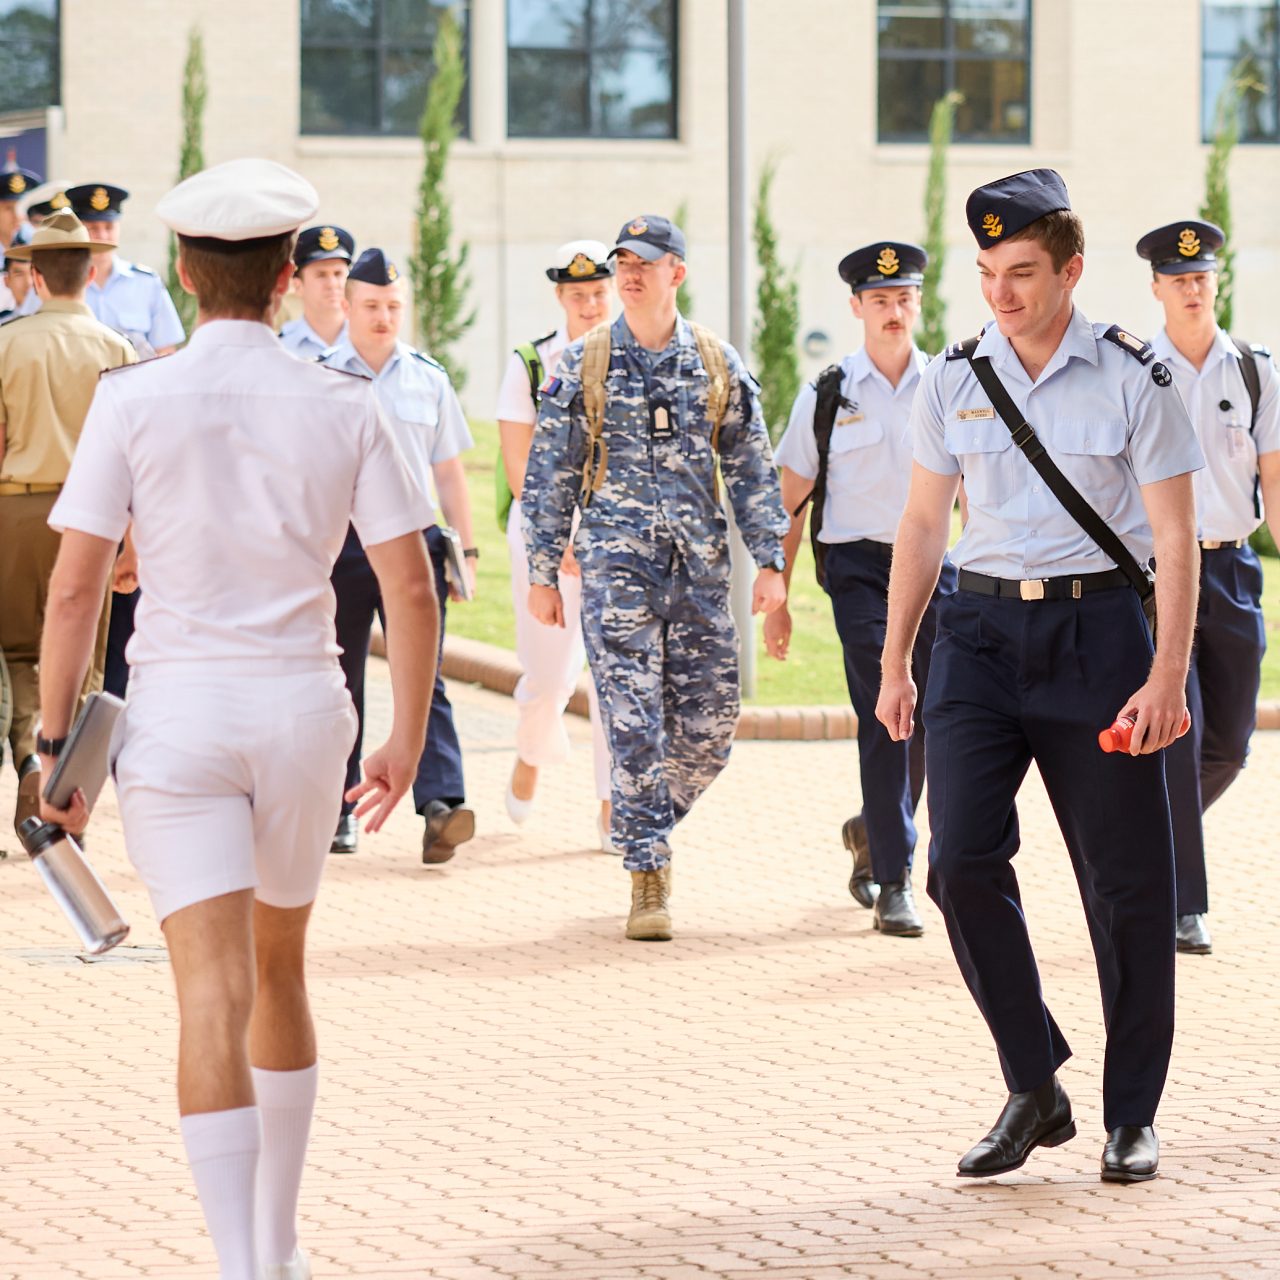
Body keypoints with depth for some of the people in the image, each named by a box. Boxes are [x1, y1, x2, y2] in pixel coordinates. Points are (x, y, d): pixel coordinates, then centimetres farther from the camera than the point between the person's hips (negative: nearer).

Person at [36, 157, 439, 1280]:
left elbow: (76, 585, -8)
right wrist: (408, 741, 9)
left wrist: (58, 743, 0)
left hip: (178, 718, -2)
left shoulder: (134, 401, -6)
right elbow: (412, 587, -1)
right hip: (302, 707, 3)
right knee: (281, 972, 20)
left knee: (216, 994, -7)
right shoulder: (342, 408, 0)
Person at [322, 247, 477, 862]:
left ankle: (441, 805, -22)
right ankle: (339, 810, 15)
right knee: (340, 681, 6)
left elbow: (449, 471, 15)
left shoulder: (428, 379, 9)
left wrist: (466, 549, 10)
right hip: (339, 542, 0)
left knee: (423, 675, -11)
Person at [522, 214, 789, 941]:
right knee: (635, 724, -8)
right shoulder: (583, 366, 3)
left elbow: (754, 470, 10)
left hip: (702, 567, 2)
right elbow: (550, 474, 5)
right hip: (617, 563, -2)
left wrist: (770, 561, 2)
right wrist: (543, 573, 2)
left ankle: (649, 825, 26)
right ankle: (649, 878, -5)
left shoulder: (720, 365, 8)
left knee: (712, 723, 2)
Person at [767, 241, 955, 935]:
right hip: (858, 565, -3)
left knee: (931, 718, 5)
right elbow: (792, 504, 7)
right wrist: (775, 599, 4)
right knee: (883, 712, -12)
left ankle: (870, 831, 34)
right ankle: (893, 883, -10)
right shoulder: (825, 396, 2)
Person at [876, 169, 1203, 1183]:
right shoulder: (953, 382, 6)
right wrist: (894, 663, 12)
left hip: (1095, 630, -2)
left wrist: (1168, 675, -12)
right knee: (962, 860, -11)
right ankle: (1035, 1090, 4)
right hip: (980, 628, 3)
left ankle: (1132, 1115, 15)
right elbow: (923, 525, 14)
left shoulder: (1132, 380, -3)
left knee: (1126, 880, 1)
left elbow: (1175, 539, -4)